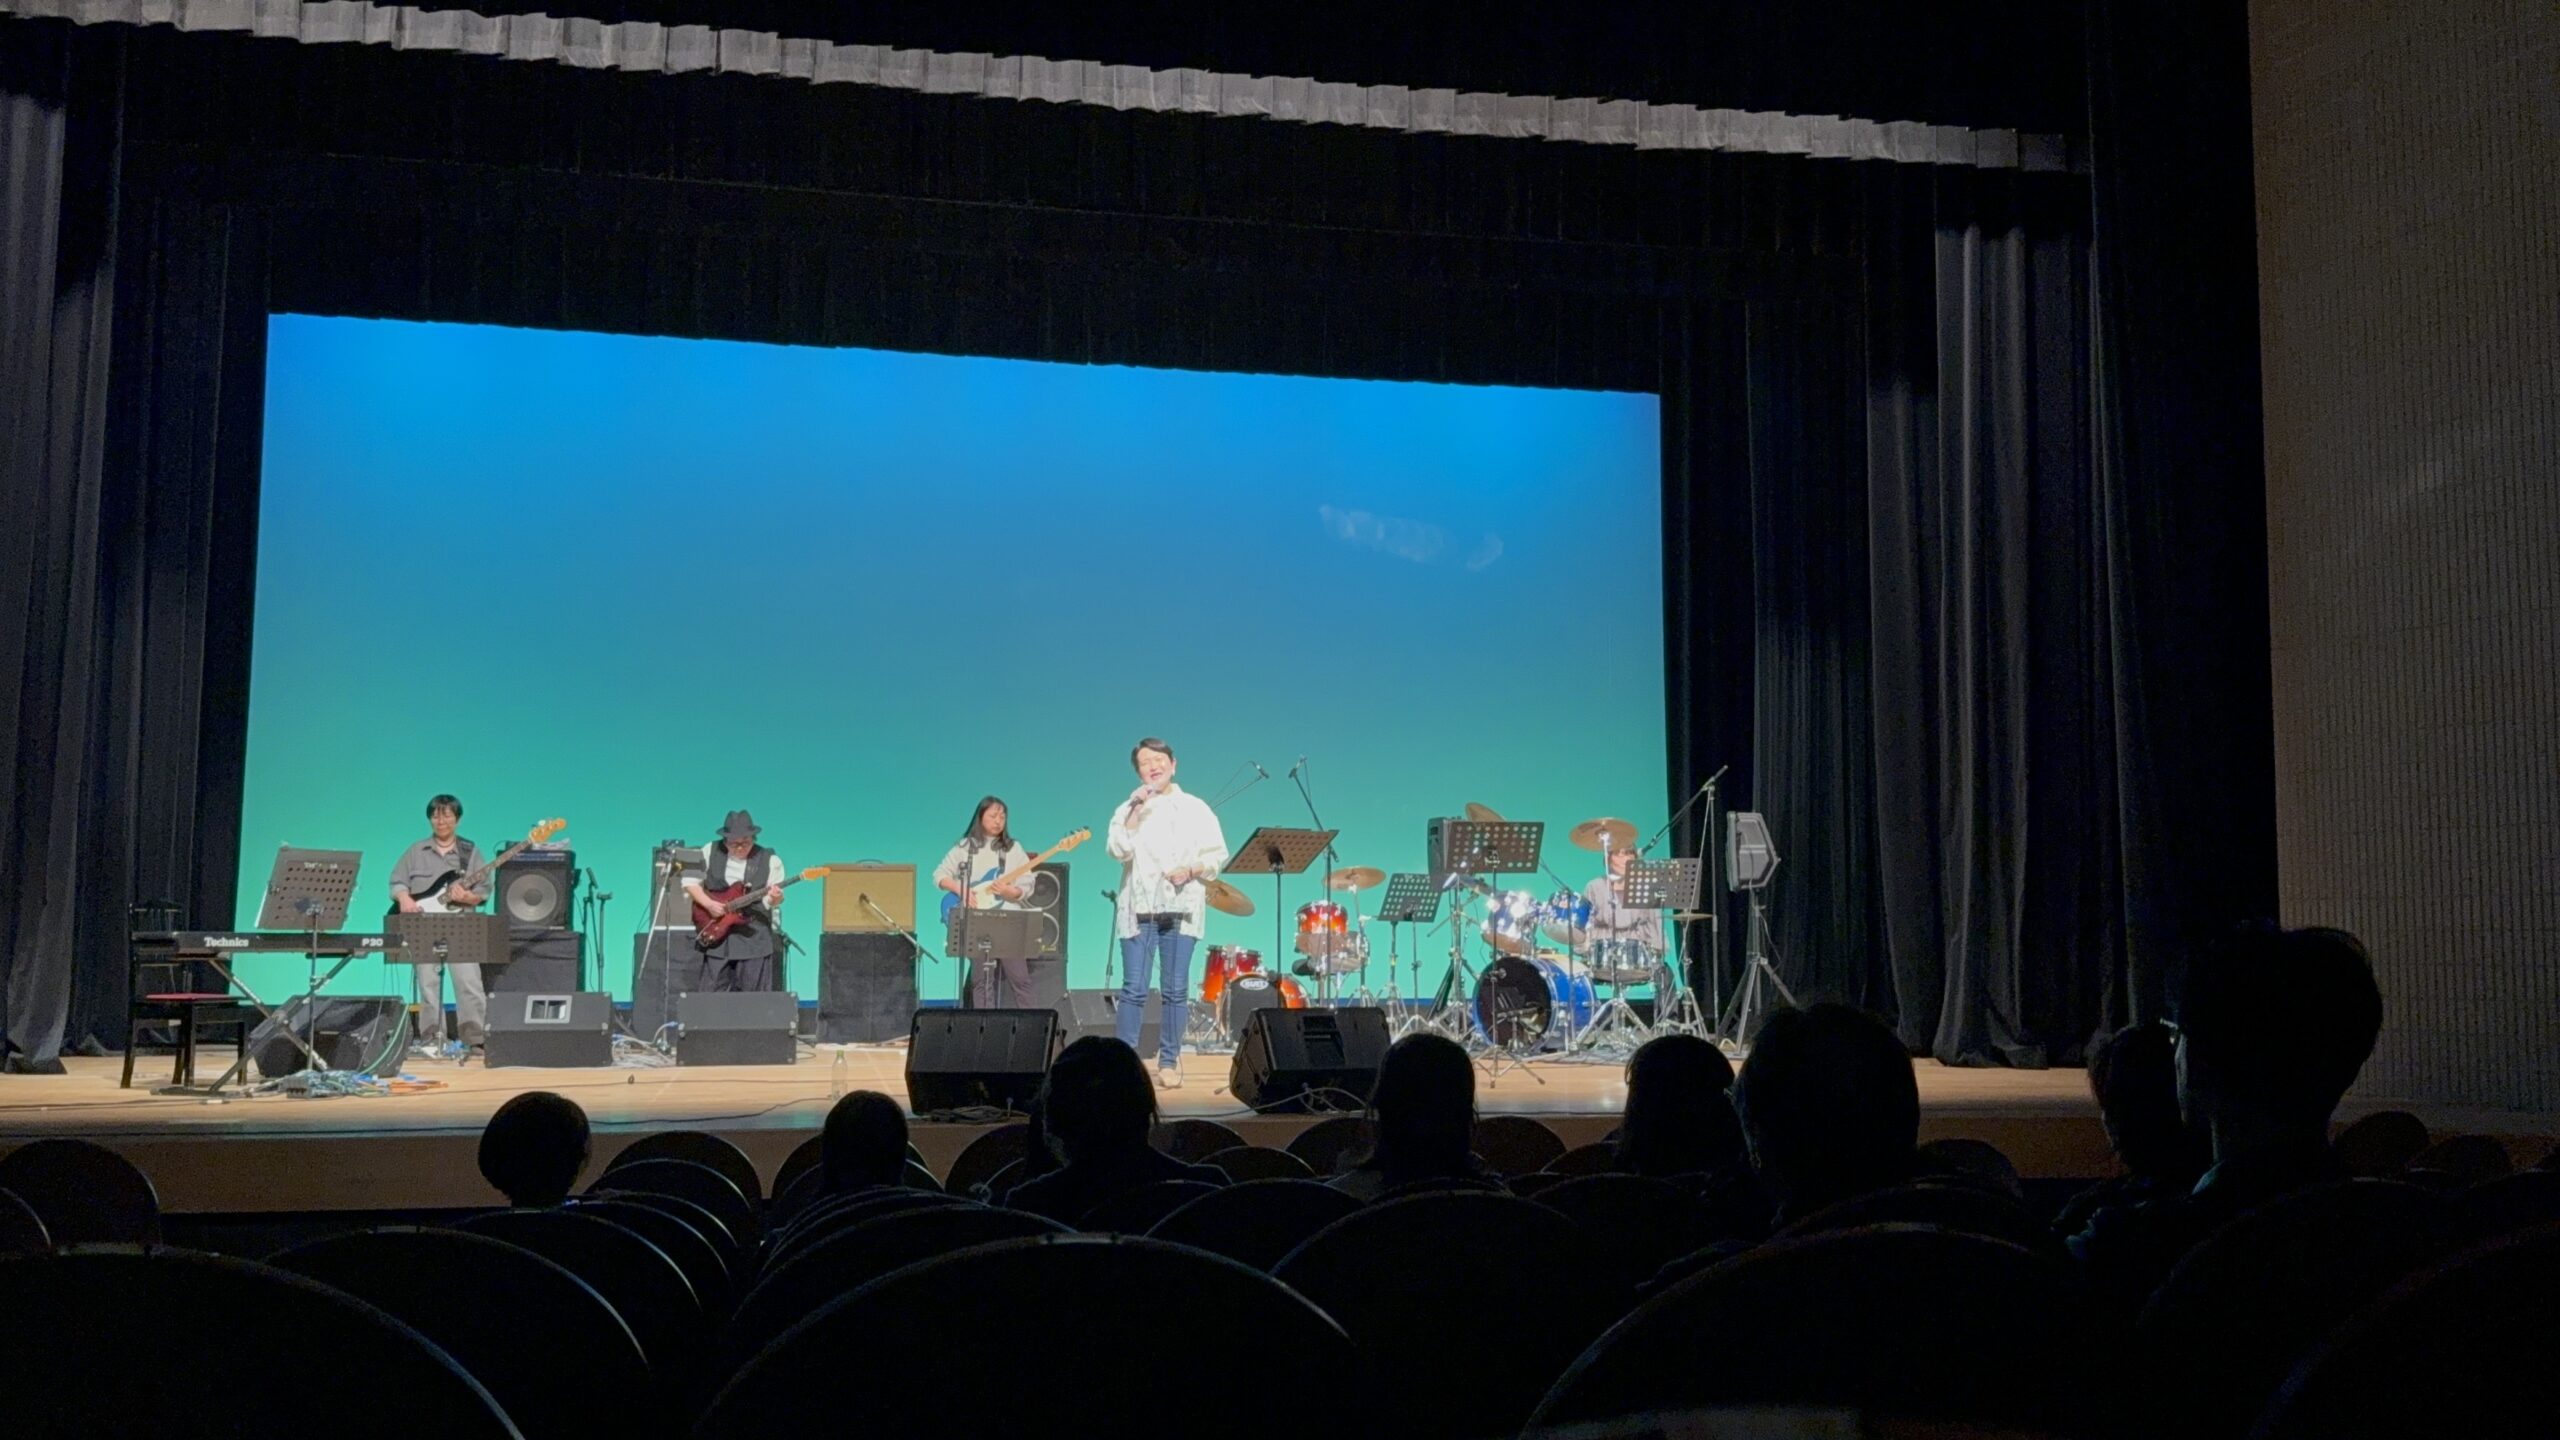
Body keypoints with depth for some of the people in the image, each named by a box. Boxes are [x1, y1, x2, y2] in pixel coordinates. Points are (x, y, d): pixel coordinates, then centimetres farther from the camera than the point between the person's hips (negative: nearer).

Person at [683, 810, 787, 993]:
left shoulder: (769, 860, -1)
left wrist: (773, 898, -26)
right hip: (716, 935, 2)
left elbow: (769, 901, -2)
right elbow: (690, 881, 7)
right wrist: (709, 904, -8)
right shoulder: (710, 852, 4)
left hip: (754, 938, -1)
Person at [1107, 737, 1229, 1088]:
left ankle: (1169, 1061, 9)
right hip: (1139, 906, 0)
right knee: (1134, 988, -5)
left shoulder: (1195, 808, 9)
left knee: (1176, 989, 1)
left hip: (1181, 906, 0)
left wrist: (1191, 870, -12)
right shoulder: (1129, 810, 10)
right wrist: (1136, 810, -12)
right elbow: (1120, 851, -7)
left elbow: (1217, 855, 5)